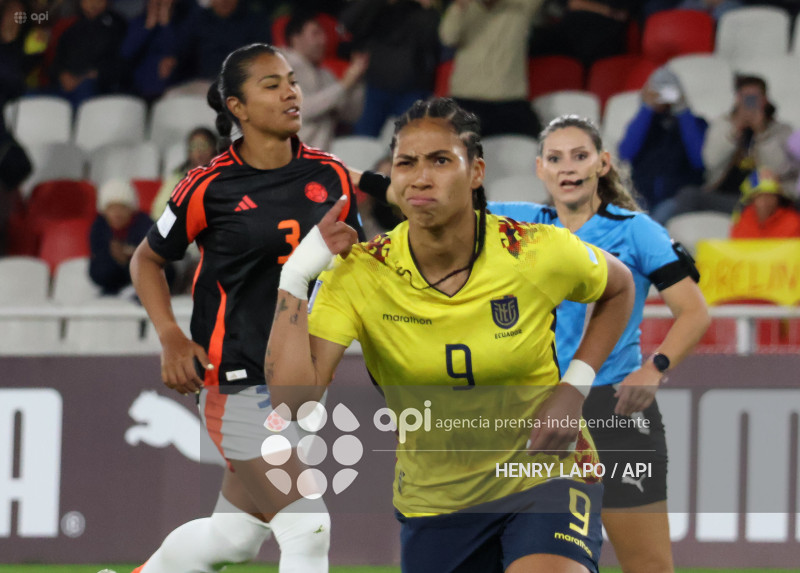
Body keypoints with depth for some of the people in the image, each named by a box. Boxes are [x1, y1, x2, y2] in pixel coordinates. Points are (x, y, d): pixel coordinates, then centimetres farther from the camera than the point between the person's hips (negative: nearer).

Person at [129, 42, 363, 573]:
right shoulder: (210, 188, -8)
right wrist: (171, 338, -8)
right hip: (238, 384, -6)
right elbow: (147, 260, 5)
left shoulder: (330, 176, 3)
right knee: (308, 530, -14)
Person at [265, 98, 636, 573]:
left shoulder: (536, 253, -14)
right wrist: (297, 274, -24)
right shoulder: (359, 275, -13)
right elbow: (292, 397, -23)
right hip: (433, 502, 3)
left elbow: (619, 287, 9)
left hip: (545, 474, -3)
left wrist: (574, 387, -4)